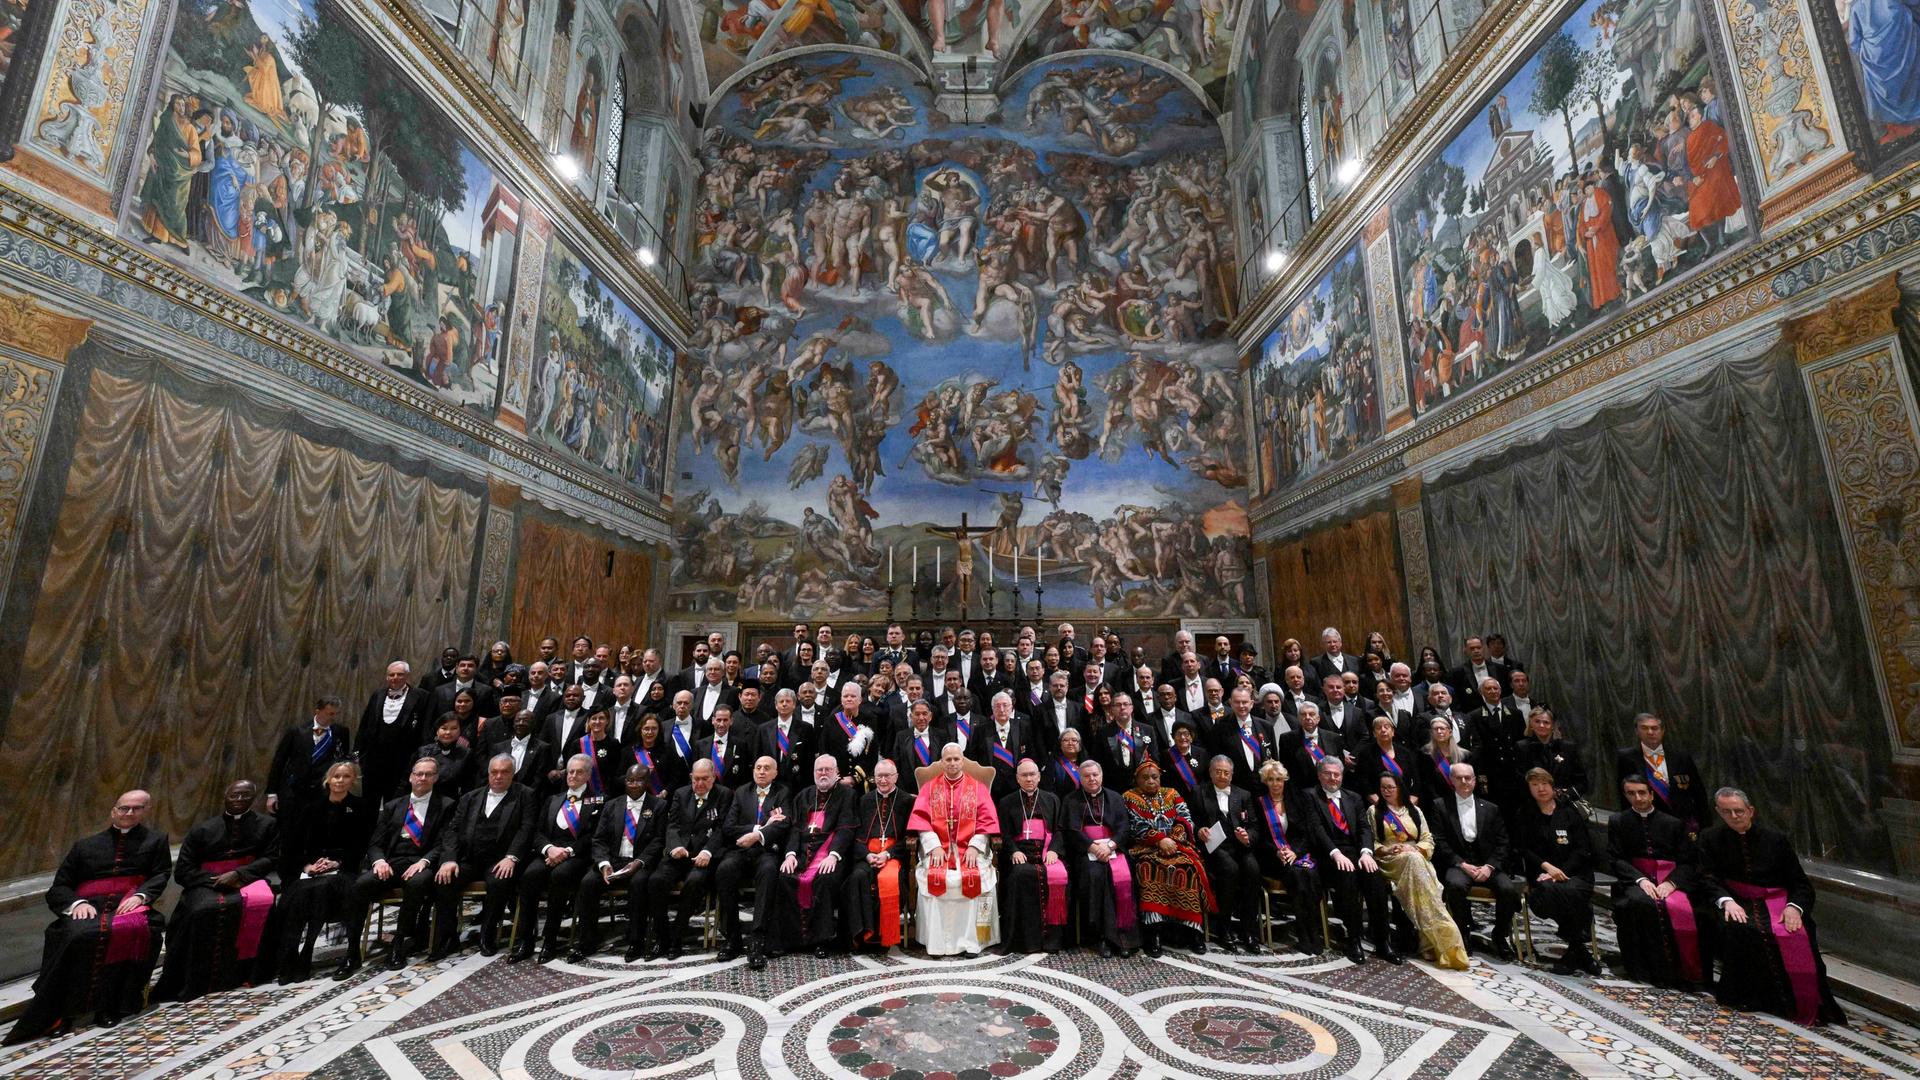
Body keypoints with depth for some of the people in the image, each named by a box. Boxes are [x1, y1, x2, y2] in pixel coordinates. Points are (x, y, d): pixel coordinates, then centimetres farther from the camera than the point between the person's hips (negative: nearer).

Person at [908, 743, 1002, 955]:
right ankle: (938, 942, -17)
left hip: (970, 850, 0)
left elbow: (987, 820, 2)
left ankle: (971, 940, -15)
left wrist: (974, 847, -12)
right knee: (934, 878, -28)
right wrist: (934, 846, -13)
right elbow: (920, 819, 2)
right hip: (937, 849, 0)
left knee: (974, 878, -28)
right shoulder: (929, 787, 12)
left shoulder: (978, 787, 11)